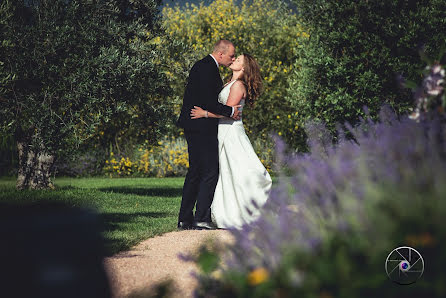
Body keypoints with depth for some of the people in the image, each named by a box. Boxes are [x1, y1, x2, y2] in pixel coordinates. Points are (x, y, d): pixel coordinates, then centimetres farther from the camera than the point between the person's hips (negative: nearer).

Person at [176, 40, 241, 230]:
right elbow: (207, 102, -22)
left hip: (194, 127, 11)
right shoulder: (207, 68, -16)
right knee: (210, 172, -8)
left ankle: (185, 219, 15)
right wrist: (230, 111, -13)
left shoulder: (202, 66, 17)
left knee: (195, 172, 12)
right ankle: (201, 219, -8)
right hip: (202, 128, -11)